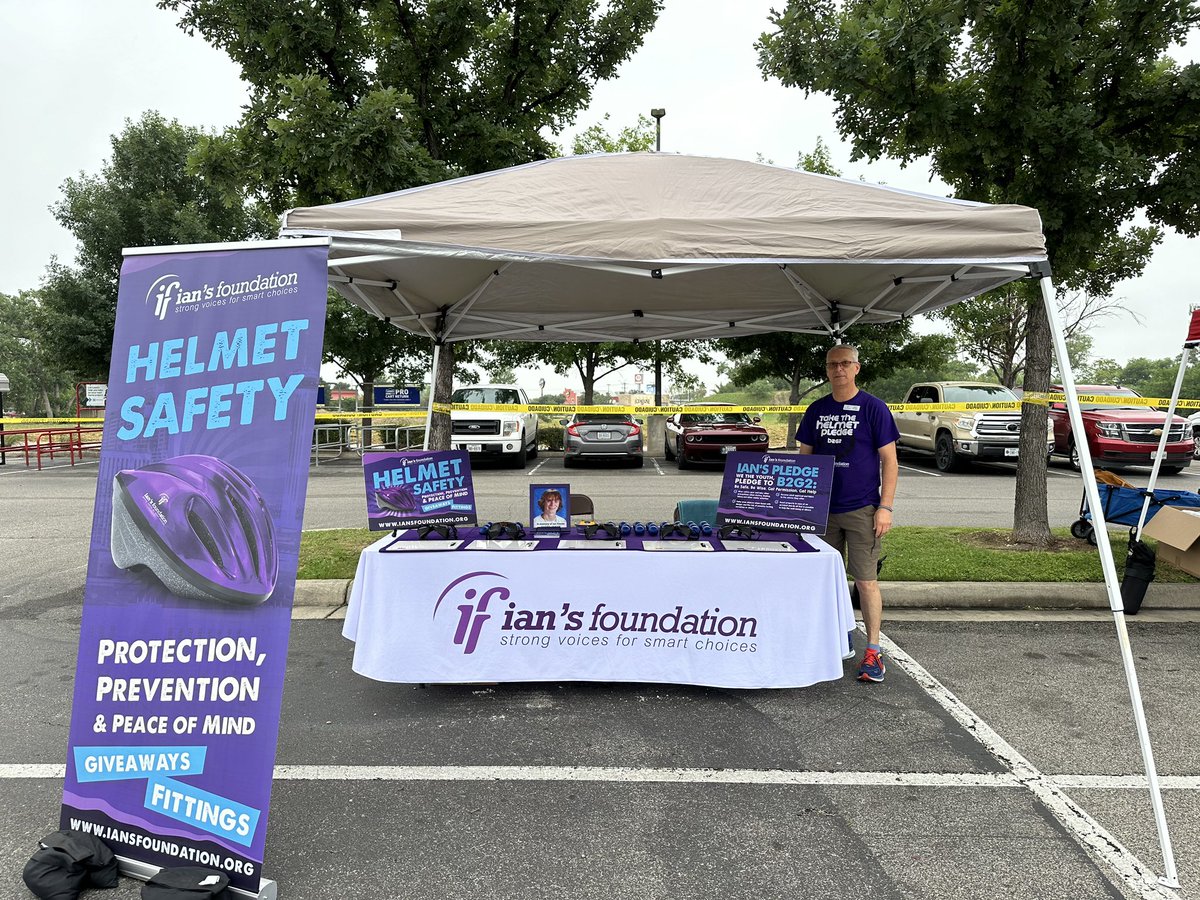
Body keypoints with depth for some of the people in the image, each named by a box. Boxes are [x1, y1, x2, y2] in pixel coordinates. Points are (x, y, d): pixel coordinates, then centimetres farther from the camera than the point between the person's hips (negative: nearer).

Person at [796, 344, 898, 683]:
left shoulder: (873, 408, -3)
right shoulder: (817, 410, 10)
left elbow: (889, 461, -5)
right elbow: (805, 458, 15)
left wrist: (885, 507, -11)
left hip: (862, 509, -4)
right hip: (822, 508, 5)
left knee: (866, 580, -3)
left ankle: (873, 652, 5)